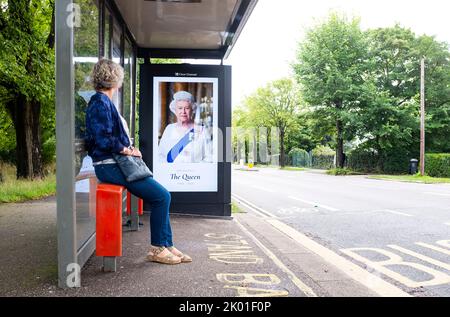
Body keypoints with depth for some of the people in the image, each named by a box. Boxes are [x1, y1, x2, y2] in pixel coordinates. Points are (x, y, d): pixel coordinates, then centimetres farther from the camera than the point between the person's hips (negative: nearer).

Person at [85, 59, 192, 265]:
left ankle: (166, 245, 9)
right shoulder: (100, 103, -12)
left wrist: (128, 148, 9)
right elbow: (104, 141, -21)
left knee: (162, 196, 5)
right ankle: (157, 249, 0)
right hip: (110, 166, -10)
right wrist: (127, 150, -9)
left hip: (116, 163, 10)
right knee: (161, 196, -12)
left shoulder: (104, 102, 19)